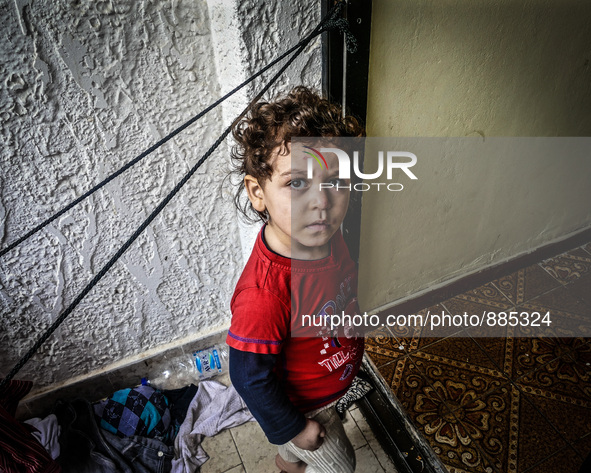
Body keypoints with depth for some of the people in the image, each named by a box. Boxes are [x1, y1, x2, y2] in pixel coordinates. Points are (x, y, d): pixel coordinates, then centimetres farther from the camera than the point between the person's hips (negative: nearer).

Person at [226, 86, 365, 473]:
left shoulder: (326, 236, -21)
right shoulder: (263, 295, -44)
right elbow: (250, 377, -29)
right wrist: (293, 428, -16)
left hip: (332, 384, 7)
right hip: (301, 406, -6)